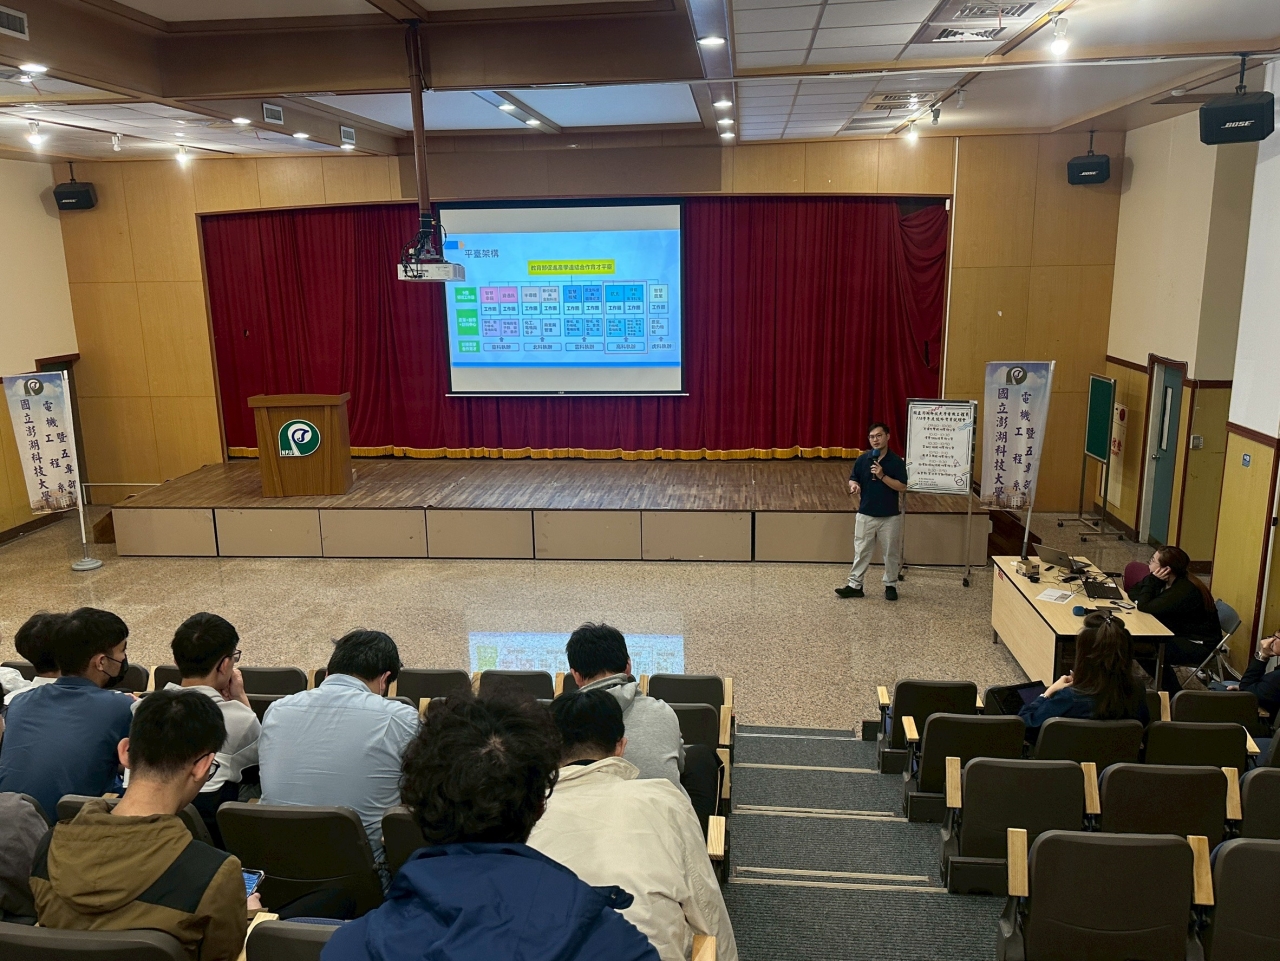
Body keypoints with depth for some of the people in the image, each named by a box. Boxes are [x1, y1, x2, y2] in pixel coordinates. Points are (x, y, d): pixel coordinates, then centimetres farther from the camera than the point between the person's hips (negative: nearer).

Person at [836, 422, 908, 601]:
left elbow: (902, 487, -11)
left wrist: (882, 476, -22)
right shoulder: (862, 459, -1)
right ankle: (855, 585, 15)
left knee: (891, 552, 10)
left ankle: (891, 585, 24)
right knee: (861, 551, 8)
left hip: (890, 516, -2)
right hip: (866, 515, 2)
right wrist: (854, 486, -18)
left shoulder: (896, 461, -8)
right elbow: (853, 479, 6)